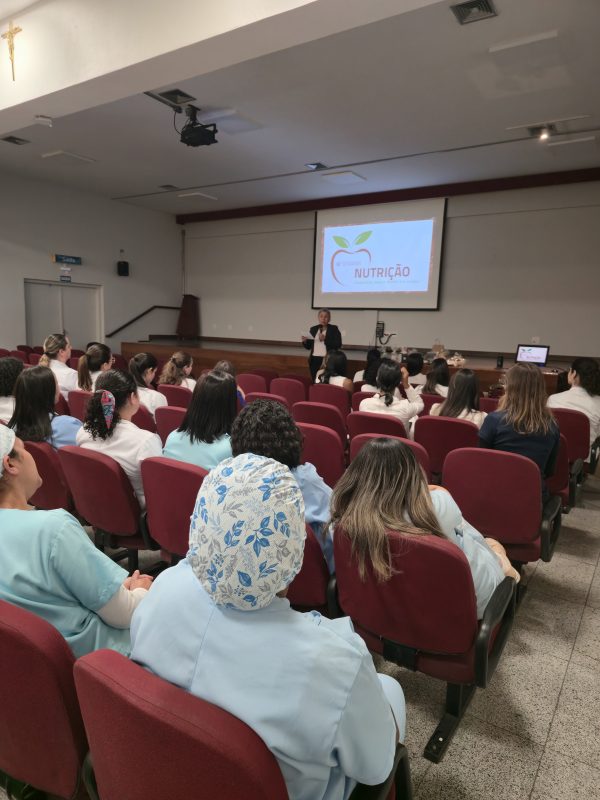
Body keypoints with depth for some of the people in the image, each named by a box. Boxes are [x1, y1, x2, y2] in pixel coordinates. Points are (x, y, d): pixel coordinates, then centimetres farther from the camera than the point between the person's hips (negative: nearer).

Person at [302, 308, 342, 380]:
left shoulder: (334, 329, 1)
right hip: (314, 360, 4)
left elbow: (338, 345, -9)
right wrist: (305, 341, -6)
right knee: (315, 381, 2)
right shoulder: (313, 329, 12)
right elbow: (309, 346, 15)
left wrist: (325, 339, -17)